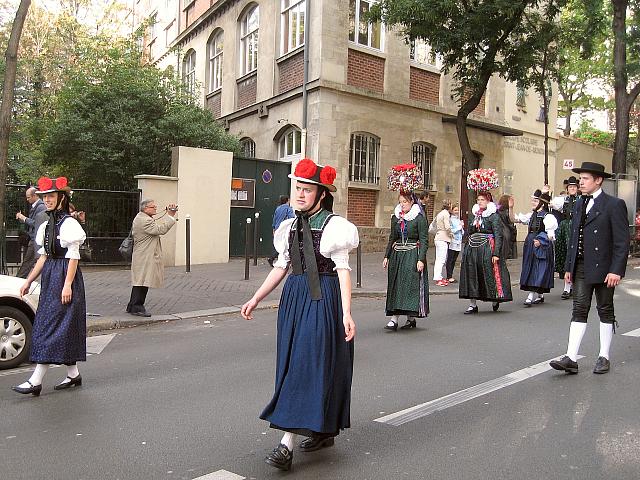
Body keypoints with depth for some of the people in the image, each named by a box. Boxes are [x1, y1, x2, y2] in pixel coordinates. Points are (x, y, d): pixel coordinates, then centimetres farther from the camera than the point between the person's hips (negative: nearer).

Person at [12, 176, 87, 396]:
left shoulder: (69, 224, -10)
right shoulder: (47, 225, 15)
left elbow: (73, 257, -14)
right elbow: (44, 256, 17)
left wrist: (67, 285, -19)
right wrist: (28, 281, 15)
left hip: (64, 277, -9)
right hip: (50, 278, 9)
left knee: (52, 326, -8)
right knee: (64, 328, 11)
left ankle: (36, 381, -6)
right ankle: (73, 374, 19)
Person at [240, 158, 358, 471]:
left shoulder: (334, 226, -8)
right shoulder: (290, 226, 11)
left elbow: (343, 270, -12)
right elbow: (280, 268, 13)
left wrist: (346, 313, -20)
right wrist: (256, 299, 9)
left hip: (322, 300, -7)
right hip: (294, 298, 7)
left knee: (308, 365, -7)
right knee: (295, 365, 12)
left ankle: (287, 444, -3)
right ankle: (324, 431, 28)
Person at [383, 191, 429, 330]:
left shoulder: (419, 218, -5)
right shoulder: (395, 217, 11)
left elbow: (424, 240, -7)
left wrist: (421, 259, -15)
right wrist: (386, 256, 10)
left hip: (413, 255, -5)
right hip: (397, 255, 5)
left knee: (411, 284, -6)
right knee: (395, 285, 1)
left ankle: (411, 318, 6)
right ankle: (394, 318, 2)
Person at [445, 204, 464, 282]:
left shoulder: (459, 220, 17)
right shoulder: (450, 220, -5)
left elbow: (462, 233, 19)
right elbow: (450, 231, -15)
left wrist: (462, 227, -1)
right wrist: (459, 227, -9)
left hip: (458, 243, 7)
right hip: (452, 243, -7)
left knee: (454, 260, 9)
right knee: (450, 260, -6)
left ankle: (450, 276, 14)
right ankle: (449, 277, -4)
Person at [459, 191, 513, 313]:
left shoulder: (494, 216, -3)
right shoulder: (473, 215, 13)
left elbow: (498, 236, -8)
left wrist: (496, 253, -17)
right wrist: (465, 250, 13)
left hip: (487, 248, -5)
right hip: (472, 248, 5)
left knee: (489, 274, -2)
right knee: (471, 275, 2)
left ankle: (495, 300, 21)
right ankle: (473, 304, 9)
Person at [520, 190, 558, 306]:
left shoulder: (547, 217, -10)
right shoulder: (532, 215, 12)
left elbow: (550, 235, -12)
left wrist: (540, 241, -22)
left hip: (541, 247, -8)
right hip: (530, 245, 8)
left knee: (538, 269, -6)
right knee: (530, 269, 10)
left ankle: (531, 296, -9)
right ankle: (539, 295, 21)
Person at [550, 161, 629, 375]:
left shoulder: (614, 204, -7)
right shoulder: (579, 204, 12)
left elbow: (622, 241, -11)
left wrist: (616, 270, -18)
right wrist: (569, 266, 12)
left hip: (603, 268, -5)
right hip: (581, 267, 5)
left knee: (605, 312, 9)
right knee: (579, 311, 2)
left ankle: (604, 357, 20)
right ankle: (571, 359, 0)